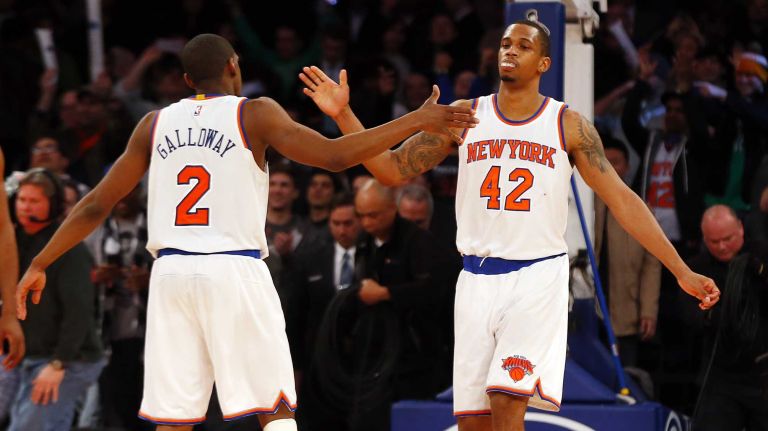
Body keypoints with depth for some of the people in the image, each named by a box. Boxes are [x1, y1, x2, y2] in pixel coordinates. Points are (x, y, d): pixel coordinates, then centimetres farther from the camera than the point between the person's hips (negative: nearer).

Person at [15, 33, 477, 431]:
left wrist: (39, 264, 22)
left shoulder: (155, 124, 12)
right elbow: (334, 156, -10)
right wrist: (418, 121, -5)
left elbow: (96, 206, 13)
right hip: (235, 270, -4)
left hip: (171, 272, 4)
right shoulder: (255, 114, 1)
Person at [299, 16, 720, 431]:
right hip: (477, 278, 3)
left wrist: (681, 271, -2)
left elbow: (621, 199, 1)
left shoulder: (569, 125, 1)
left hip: (538, 276, -3)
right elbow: (393, 169, 8)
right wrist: (343, 115, -4)